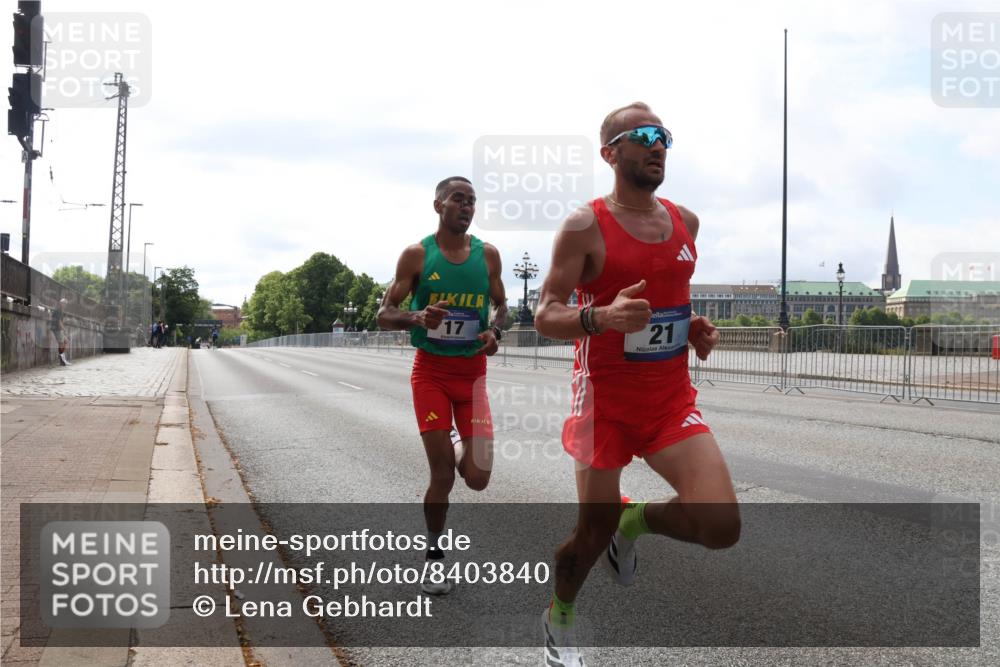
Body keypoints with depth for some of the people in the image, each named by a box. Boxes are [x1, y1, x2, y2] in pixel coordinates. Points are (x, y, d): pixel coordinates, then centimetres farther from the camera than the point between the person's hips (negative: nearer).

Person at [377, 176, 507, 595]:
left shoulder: (487, 254, 3)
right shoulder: (417, 255, -5)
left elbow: (500, 305, 16)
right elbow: (384, 315, -3)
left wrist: (494, 330, -7)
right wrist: (417, 317, -25)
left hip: (473, 370, 2)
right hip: (431, 369, -2)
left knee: (477, 478, -5)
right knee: (442, 474, -5)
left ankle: (462, 454, 33)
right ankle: (434, 555, 16)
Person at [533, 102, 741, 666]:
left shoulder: (685, 221, 7)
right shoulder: (586, 226, -10)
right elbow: (545, 316, -12)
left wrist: (695, 327, 3)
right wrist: (601, 317, -31)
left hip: (673, 399, 5)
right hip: (607, 401, -4)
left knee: (722, 528, -11)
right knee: (594, 532, 7)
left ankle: (633, 520, 21)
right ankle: (560, 619, 39)